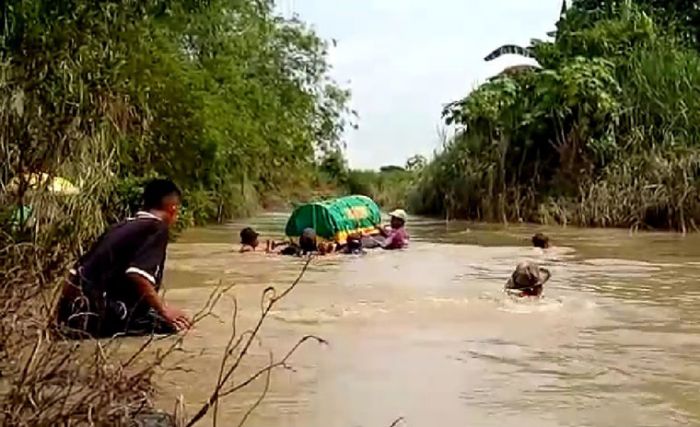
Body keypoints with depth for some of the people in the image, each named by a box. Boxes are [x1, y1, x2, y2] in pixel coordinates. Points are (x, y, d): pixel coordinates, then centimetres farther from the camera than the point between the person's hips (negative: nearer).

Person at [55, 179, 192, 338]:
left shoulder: (124, 225, 17)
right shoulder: (158, 228, -6)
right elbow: (138, 275, -22)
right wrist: (164, 309, -11)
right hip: (95, 316, -9)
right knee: (173, 322, -5)